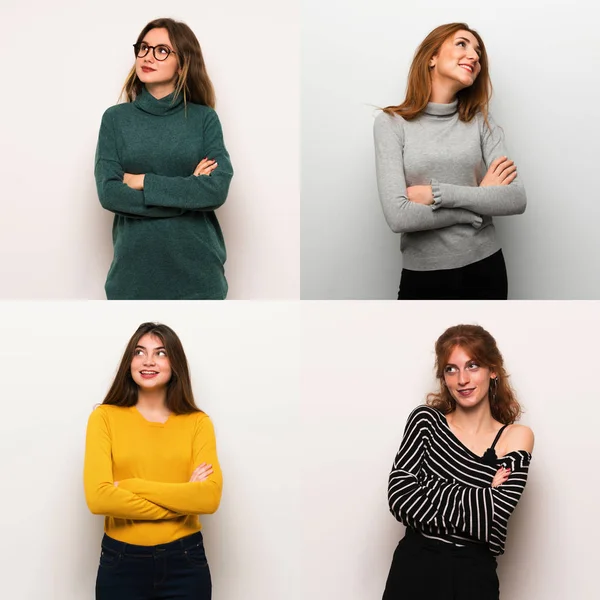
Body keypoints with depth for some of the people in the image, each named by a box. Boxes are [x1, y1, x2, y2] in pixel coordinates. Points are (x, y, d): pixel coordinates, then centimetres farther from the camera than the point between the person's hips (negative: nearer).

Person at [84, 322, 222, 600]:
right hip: (121, 563, -1)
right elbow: (98, 497, -14)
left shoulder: (198, 422, 1)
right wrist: (182, 499, -13)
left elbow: (210, 497, -13)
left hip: (184, 563, 1)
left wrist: (130, 486, -15)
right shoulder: (105, 417, -2)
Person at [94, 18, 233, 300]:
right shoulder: (116, 118, 3)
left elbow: (217, 189, -11)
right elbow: (108, 192, -8)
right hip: (134, 269, 0)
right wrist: (190, 191, -12)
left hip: (197, 270, 0)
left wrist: (142, 182, -12)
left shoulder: (205, 119, 1)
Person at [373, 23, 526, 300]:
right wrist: (480, 200, -10)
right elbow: (398, 216, -16)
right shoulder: (391, 123, -5)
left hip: (485, 269, 2)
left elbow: (517, 199, -9)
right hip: (423, 276, -2)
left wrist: (438, 193, -16)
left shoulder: (480, 121, 3)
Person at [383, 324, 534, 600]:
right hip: (414, 572, 0)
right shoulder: (426, 420, -1)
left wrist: (428, 490, -12)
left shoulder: (516, 438, -2)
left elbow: (491, 520, -13)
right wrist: (481, 498, -14)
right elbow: (400, 499, -13)